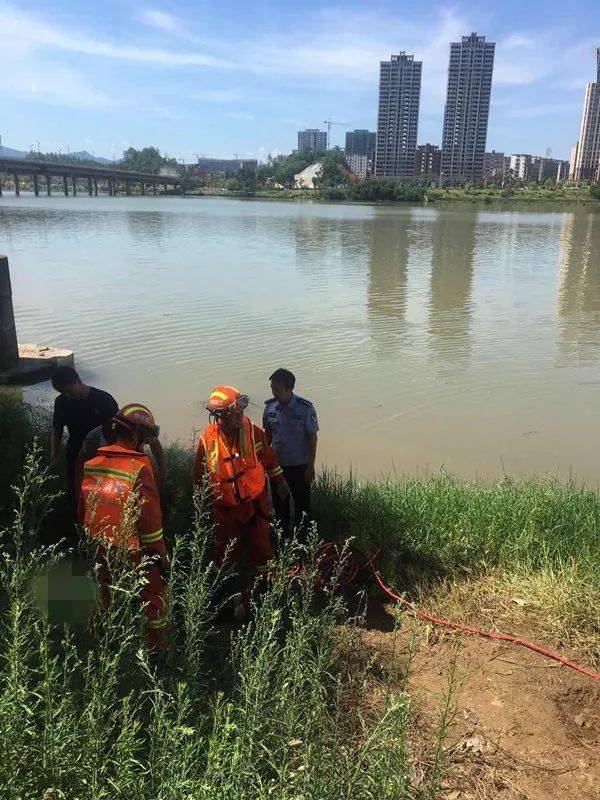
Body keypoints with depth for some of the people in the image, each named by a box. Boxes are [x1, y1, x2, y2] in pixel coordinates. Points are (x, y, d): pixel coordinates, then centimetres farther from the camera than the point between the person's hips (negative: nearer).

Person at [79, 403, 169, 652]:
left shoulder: (91, 465, -3)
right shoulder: (140, 467, -20)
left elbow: (83, 509, 6)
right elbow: (150, 517, -17)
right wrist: (161, 553, -7)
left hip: (101, 548, 5)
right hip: (134, 550, -5)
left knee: (110, 598, 22)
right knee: (152, 596, 13)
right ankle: (158, 648, 22)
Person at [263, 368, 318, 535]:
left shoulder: (305, 408, -19)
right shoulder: (270, 406, -8)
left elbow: (312, 437, -12)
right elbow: (268, 433, 6)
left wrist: (311, 466, -10)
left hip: (299, 465, -3)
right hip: (277, 464, 4)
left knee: (302, 503, 13)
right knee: (278, 502, 18)